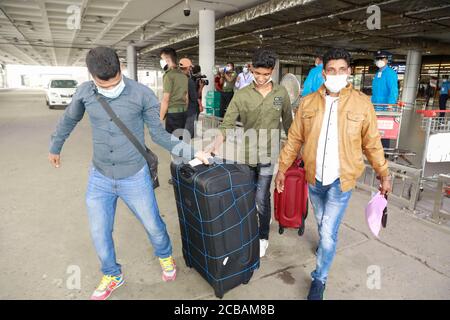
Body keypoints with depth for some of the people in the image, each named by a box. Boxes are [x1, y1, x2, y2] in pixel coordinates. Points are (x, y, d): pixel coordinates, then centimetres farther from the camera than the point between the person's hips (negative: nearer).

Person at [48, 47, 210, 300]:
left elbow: (159, 134, -7)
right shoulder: (85, 93, -6)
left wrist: (191, 152, -17)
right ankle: (112, 276, 41)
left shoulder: (142, 94, -15)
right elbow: (69, 120, 14)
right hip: (100, 179, 3)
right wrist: (55, 148, 27)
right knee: (99, 234, 14)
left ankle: (165, 256, 46)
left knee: (153, 225, 12)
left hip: (135, 178, -2)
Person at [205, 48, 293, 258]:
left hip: (269, 154, -1)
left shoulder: (281, 93, -1)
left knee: (261, 198, 1)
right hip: (246, 153, 1)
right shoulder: (241, 95, -6)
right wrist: (216, 144, -29)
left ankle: (263, 237, 22)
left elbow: (287, 122, 9)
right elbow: (227, 124, -11)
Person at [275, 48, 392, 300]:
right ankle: (327, 242, 55)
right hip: (314, 178, 3)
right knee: (322, 224, 23)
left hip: (341, 180, -2)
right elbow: (294, 138, 2)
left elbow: (372, 143, 1)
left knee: (328, 233, -1)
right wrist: (282, 168, 2)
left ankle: (319, 279, 22)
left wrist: (384, 174, 5)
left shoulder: (362, 103, -6)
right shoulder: (308, 102, -2)